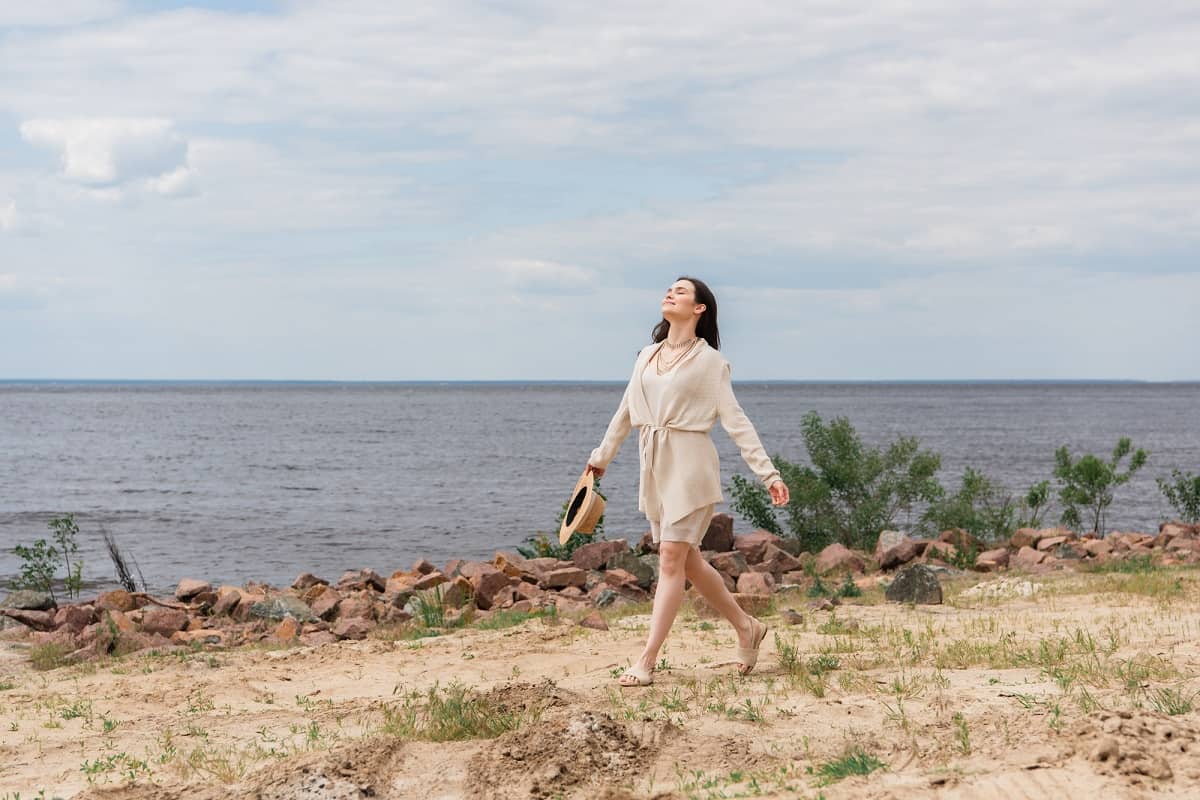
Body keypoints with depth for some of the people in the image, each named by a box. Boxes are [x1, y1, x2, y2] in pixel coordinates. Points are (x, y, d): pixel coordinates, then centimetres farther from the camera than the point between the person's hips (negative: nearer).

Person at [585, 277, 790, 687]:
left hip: (689, 463, -6)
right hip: (653, 466, 6)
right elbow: (626, 412, 23)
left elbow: (735, 420, -6)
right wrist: (602, 455, 30)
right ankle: (746, 627, 27)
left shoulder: (709, 360, -4)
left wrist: (768, 473, -12)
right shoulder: (647, 356, 12)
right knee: (687, 560, 10)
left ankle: (647, 660, -10)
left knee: (671, 558, -10)